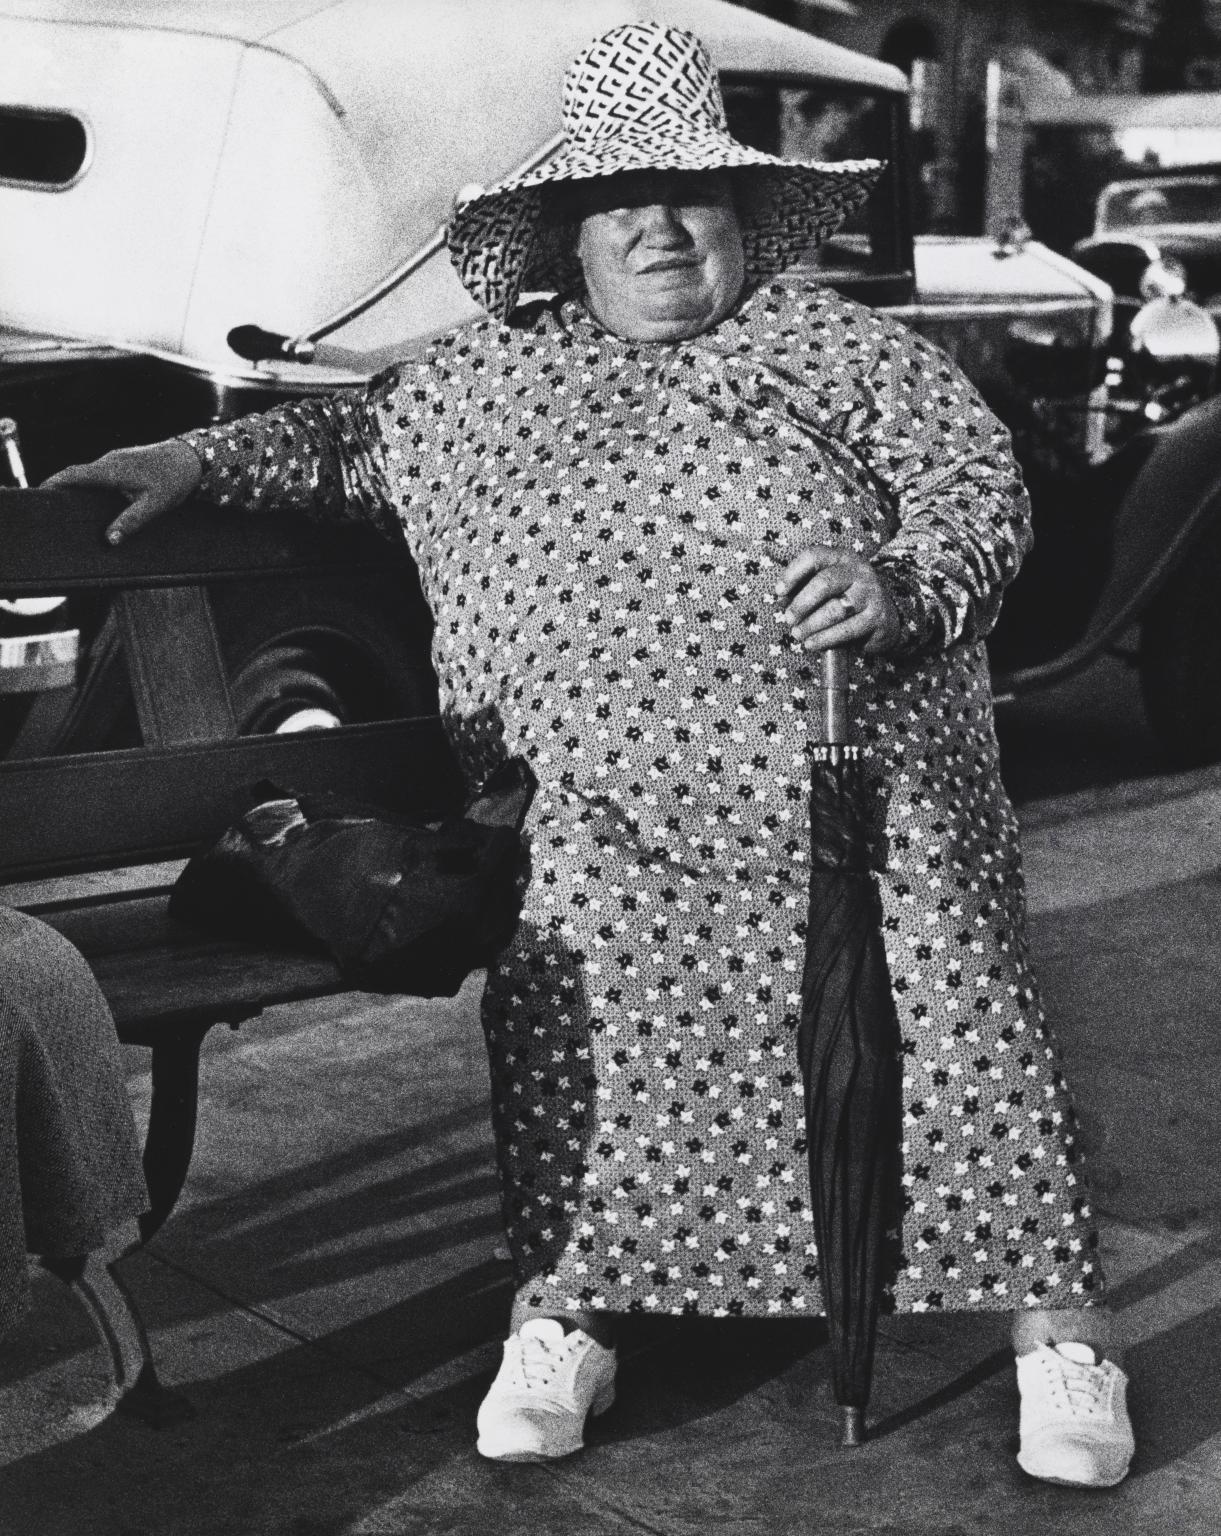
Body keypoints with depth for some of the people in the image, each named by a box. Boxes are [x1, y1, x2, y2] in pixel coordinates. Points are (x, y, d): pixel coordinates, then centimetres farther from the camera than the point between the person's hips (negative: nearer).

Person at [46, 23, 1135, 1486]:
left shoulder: (838, 345, 12)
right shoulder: (484, 375, 20)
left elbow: (979, 484, 4)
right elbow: (352, 434, 33)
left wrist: (904, 589, -17)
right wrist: (197, 456, 21)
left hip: (857, 772, -1)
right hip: (607, 802, 2)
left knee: (949, 999, -11)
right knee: (567, 983, -20)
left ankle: (1057, 1329, 2)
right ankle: (559, 1317, -5)